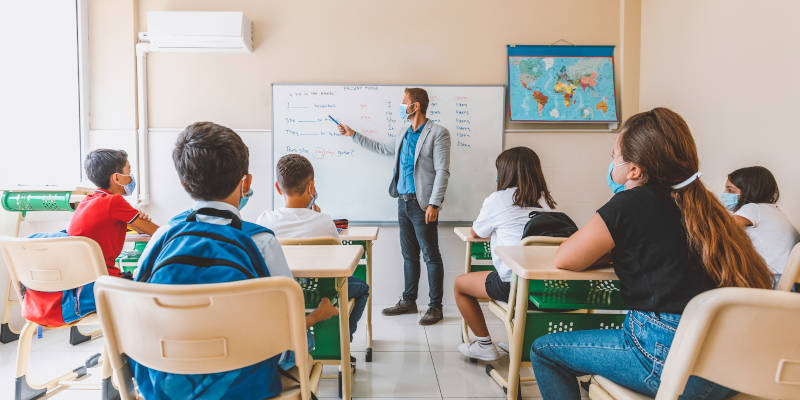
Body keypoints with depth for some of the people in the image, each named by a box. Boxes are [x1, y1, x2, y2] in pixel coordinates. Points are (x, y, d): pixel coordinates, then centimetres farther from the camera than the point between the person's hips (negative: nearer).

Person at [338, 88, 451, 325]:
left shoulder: (438, 133, -7)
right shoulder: (405, 136, 16)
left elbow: (442, 171, -13)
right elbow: (382, 149, 32)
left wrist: (434, 204, -20)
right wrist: (353, 135, 34)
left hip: (422, 204, -8)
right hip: (404, 201, 8)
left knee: (431, 256, -1)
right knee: (409, 255, 14)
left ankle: (435, 307, 9)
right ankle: (408, 301, 25)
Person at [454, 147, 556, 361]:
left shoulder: (498, 200, -3)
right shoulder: (544, 200, 12)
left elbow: (474, 233, 12)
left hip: (514, 284, -7)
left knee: (460, 284, 15)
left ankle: (484, 345, 19)